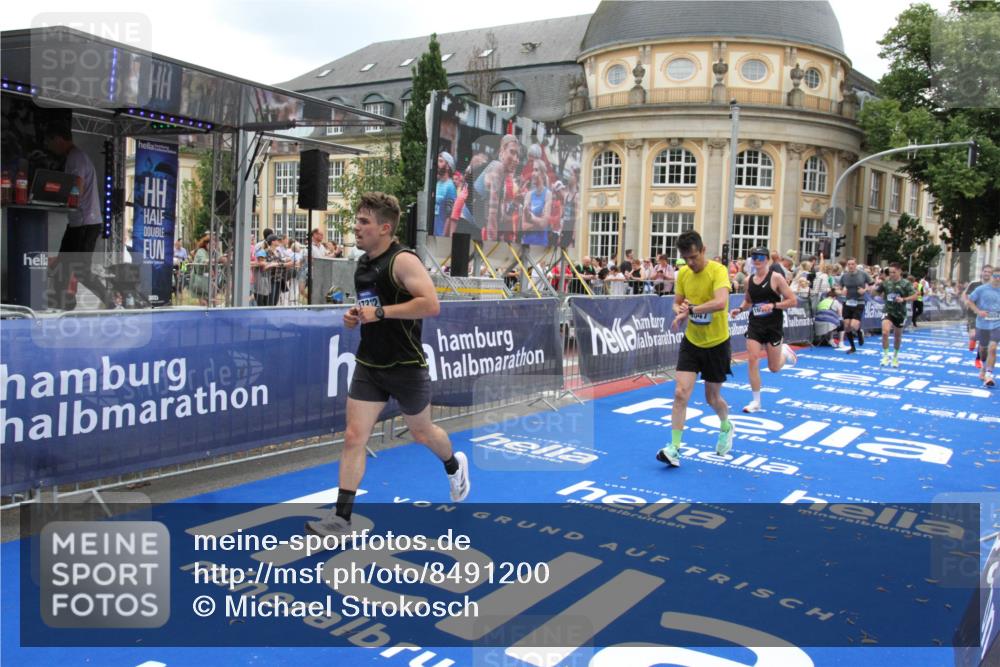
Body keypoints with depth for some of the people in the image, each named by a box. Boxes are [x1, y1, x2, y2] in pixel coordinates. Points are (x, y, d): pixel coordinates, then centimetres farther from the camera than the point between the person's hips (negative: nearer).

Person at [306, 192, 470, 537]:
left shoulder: (403, 260, -17)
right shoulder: (363, 263, 8)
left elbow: (431, 304, -27)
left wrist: (381, 312, -26)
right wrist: (356, 315, 3)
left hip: (406, 366, -6)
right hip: (368, 366, 6)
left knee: (422, 432, 15)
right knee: (354, 438, -2)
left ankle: (455, 466, 47)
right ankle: (341, 517, 2)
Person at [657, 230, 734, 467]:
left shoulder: (718, 271, -20)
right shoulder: (683, 273, -2)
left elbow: (720, 302, -36)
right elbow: (677, 304, 6)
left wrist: (690, 310, -39)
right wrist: (679, 311, -16)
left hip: (716, 343, -4)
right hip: (691, 342, 4)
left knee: (712, 398, 11)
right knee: (681, 393, -10)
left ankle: (726, 428, 45)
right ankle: (674, 449, -6)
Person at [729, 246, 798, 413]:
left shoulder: (776, 278, -10)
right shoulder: (749, 280, 4)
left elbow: (793, 301, -11)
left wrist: (773, 305, -23)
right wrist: (740, 309, 0)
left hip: (773, 326, -3)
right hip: (755, 324, 4)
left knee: (774, 368, 6)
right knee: (752, 360, -8)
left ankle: (785, 351, 42)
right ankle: (756, 402, 3)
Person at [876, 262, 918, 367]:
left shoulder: (905, 283, -6)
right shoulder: (886, 282, 0)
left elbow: (915, 296, -9)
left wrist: (903, 299, -23)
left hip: (900, 314, 0)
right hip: (888, 311, 0)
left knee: (897, 336, 14)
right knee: (885, 332, -23)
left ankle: (895, 356, 35)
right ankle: (885, 355, -9)